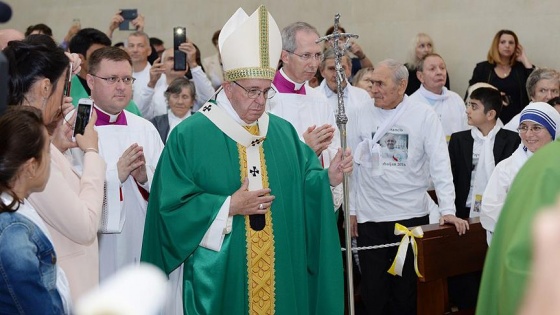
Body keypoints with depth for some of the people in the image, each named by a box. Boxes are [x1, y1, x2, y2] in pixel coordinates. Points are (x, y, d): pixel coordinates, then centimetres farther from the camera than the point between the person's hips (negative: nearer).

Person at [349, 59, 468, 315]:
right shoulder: (364, 116, 3)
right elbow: (354, 166, 9)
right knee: (373, 290, 5)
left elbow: (439, 164, -5)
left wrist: (448, 209, -12)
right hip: (369, 217, 2)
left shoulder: (423, 115, -3)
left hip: (411, 214, -1)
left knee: (406, 289, 6)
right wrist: (351, 209, 7)